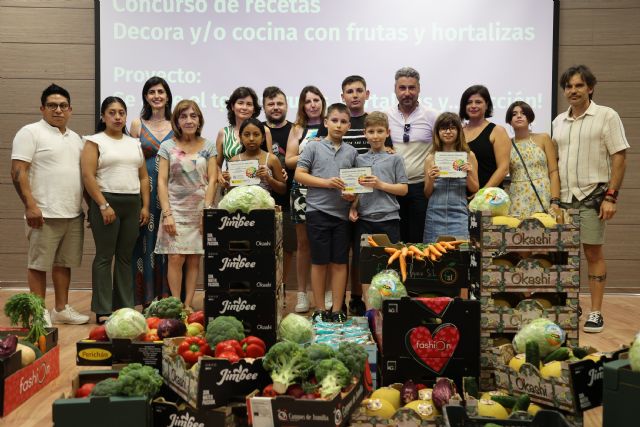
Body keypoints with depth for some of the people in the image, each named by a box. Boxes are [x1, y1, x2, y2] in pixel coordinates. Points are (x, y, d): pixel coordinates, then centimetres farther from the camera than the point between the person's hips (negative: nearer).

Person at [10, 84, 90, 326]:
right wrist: (30, 205, -19)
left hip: (74, 214, 7)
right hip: (45, 214, -7)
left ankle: (61, 309, 21)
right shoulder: (31, 133, -4)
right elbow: (18, 172, -11)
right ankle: (39, 313, 7)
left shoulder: (75, 138, 17)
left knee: (64, 262, 12)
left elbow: (84, 173, 22)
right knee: (39, 263, 0)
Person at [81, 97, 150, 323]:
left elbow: (144, 177, 15)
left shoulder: (134, 143, 16)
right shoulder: (95, 142, 1)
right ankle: (103, 310, 3)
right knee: (105, 256, -2)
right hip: (106, 202, -5)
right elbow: (88, 176, -9)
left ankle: (126, 307, 14)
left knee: (125, 256, 8)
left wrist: (145, 206, 5)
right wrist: (103, 205, -16)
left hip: (132, 204, 5)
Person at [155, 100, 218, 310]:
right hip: (176, 209, -1)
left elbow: (212, 179, 3)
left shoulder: (208, 146, 7)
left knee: (194, 260, 3)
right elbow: (162, 181, 0)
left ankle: (188, 304, 9)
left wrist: (207, 209, -7)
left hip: (200, 210, 1)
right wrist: (167, 213, -9)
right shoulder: (168, 146, 4)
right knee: (176, 258, -7)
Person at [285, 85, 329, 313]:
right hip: (302, 189, 1)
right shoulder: (297, 130, 12)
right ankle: (302, 294, 13)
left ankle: (328, 293, 11)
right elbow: (289, 160, 4)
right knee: (303, 242, 5)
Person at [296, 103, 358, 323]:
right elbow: (299, 174, -2)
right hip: (318, 211, -2)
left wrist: (354, 195, -6)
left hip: (342, 213, 3)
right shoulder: (314, 147, 2)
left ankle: (337, 310, 14)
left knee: (340, 262, 5)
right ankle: (319, 309, 14)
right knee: (319, 262, 4)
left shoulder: (352, 152, 11)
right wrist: (326, 182, -12)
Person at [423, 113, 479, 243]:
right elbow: (427, 194, 8)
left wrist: (468, 175, -9)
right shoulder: (431, 158, 5)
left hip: (459, 214, -1)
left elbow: (475, 190, 8)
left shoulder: (468, 156, 4)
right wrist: (430, 180, -10)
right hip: (435, 214, 1)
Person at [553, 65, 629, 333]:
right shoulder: (559, 121, 12)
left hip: (592, 196, -5)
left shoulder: (607, 116, -3)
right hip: (563, 198, 5)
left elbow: (619, 158, -6)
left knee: (593, 253, -1)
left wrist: (611, 197, -13)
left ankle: (596, 313, 6)